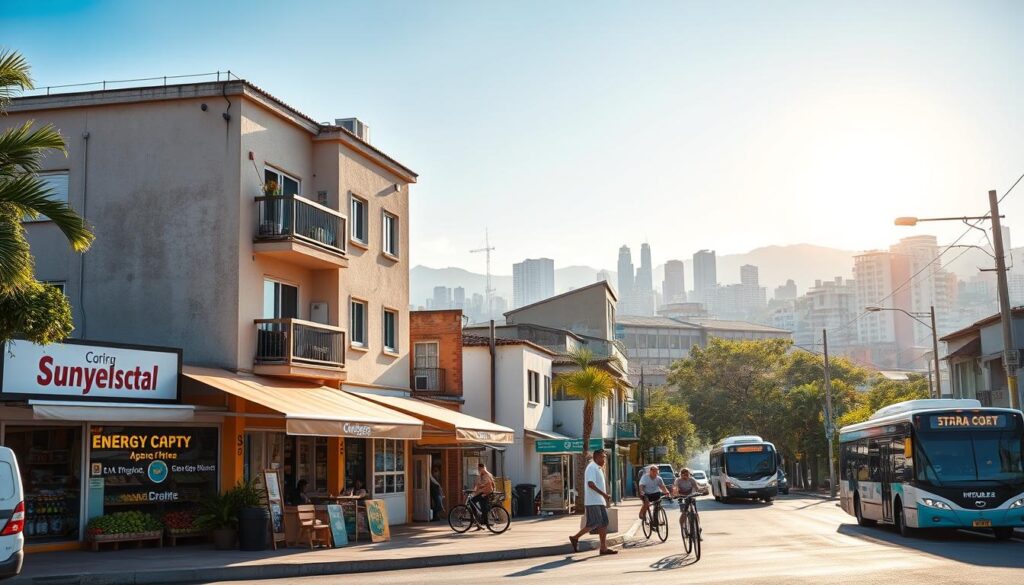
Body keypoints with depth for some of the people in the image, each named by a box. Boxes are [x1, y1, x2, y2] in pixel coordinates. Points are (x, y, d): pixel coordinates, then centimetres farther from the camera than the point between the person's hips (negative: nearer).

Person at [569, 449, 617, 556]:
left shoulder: (597, 468, 20)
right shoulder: (592, 468, -13)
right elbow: (591, 484, -24)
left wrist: (605, 497, 20)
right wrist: (604, 494, -24)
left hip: (599, 502, 10)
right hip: (593, 502, -10)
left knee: (604, 523, 5)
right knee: (594, 523, -11)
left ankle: (604, 548, 5)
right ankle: (575, 538, 2)